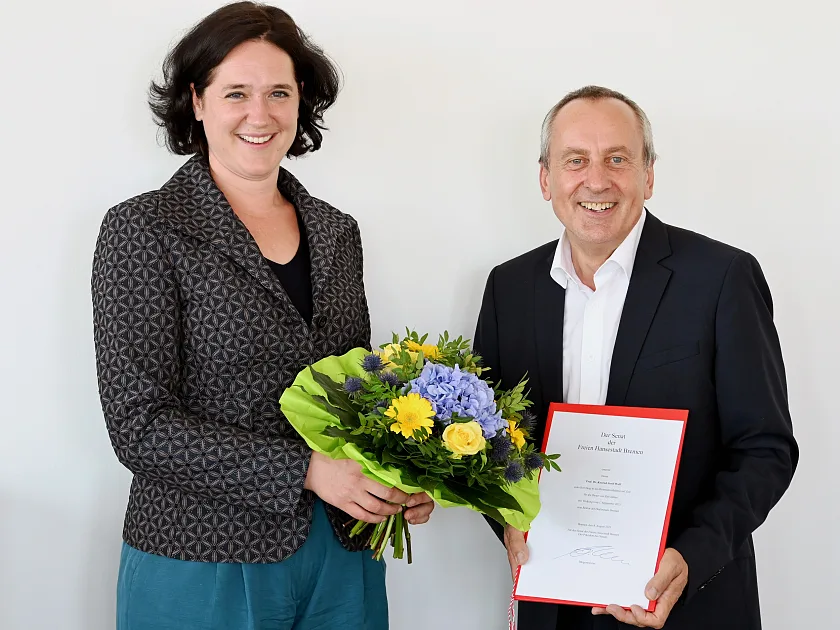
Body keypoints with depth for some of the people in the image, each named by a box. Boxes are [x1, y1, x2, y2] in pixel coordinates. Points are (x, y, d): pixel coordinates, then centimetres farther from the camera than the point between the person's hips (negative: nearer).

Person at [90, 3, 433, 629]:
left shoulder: (337, 233, 7)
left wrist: (397, 481, -5)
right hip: (202, 567, -5)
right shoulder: (143, 231, -9)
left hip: (341, 558, 5)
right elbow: (140, 425, -15)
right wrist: (305, 469, -22)